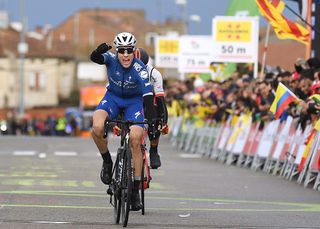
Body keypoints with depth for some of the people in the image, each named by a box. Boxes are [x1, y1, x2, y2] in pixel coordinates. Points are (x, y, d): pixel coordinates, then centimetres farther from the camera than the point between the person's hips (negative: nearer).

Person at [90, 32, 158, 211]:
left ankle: (136, 190, -7)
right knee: (97, 128, -30)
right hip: (113, 97, 1)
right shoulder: (111, 59, -22)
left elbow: (148, 95, -34)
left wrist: (151, 120, -46)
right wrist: (98, 52, -65)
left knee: (135, 141, -18)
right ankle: (107, 161, -1)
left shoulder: (140, 69, -28)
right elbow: (95, 58, -41)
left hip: (134, 101, -1)